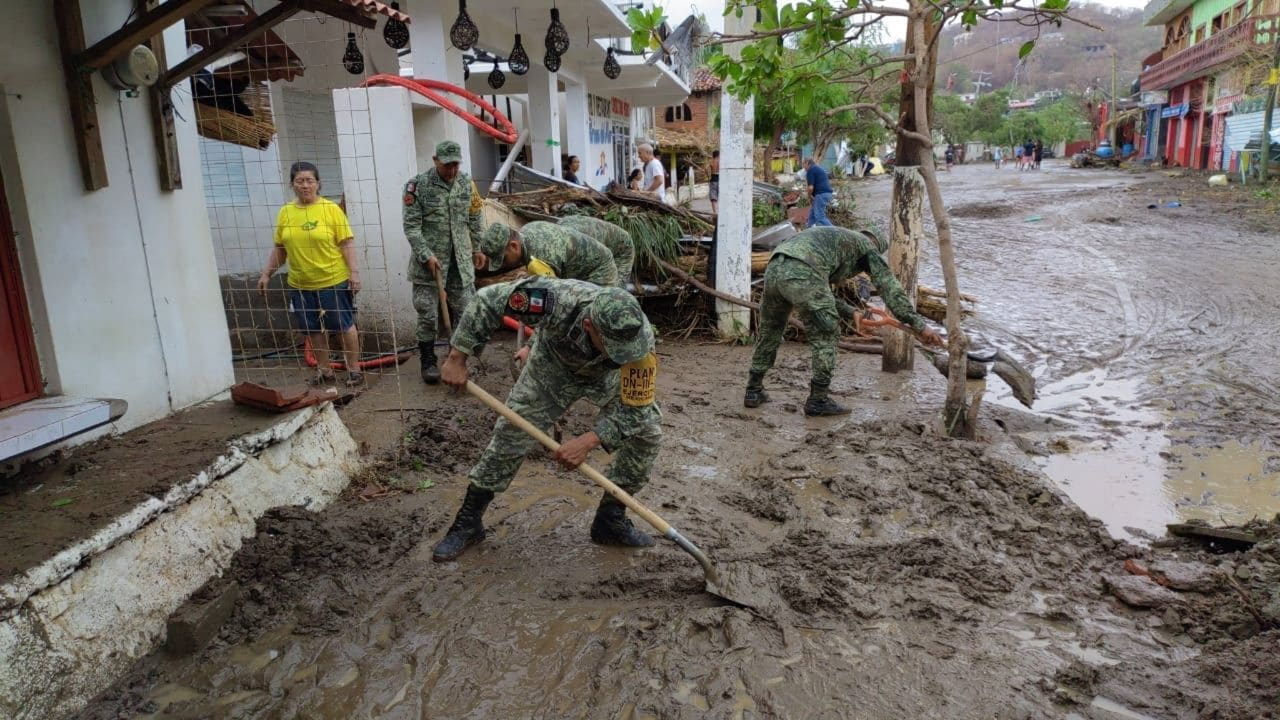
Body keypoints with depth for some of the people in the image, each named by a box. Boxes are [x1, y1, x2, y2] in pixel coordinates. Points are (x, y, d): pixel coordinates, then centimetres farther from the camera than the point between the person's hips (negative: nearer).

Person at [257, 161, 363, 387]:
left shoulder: (331, 209, -5)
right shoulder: (285, 212, 6)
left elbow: (347, 243, -7)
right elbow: (279, 248, 13)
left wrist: (354, 272, -14)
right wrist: (266, 274, 11)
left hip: (334, 281, -4)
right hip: (300, 285, 4)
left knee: (343, 326, 4)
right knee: (314, 329, 12)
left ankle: (354, 370, 17)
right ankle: (324, 370, 26)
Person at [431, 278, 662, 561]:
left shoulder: (640, 338, -39)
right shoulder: (556, 300, -43)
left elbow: (635, 407, -31)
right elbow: (488, 298, -29)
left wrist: (588, 441, -43)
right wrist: (457, 357, -28)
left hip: (607, 377, 1)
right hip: (552, 367, -1)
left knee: (648, 431, -12)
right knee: (510, 433, -6)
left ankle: (610, 519, 5)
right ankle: (467, 523, 13)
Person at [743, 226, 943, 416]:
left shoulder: (830, 239, 41)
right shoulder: (867, 245, 21)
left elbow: (820, 294, 35)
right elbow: (890, 287, 12)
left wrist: (850, 312, 30)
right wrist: (919, 325, 12)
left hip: (774, 269, 7)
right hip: (802, 274, -7)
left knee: (770, 331, 23)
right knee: (826, 335, 7)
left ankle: (754, 391, 30)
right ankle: (818, 399, 12)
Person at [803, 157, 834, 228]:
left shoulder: (810, 170, -6)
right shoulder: (819, 168, 24)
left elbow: (811, 187, -16)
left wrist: (809, 197, 3)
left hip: (821, 194, -10)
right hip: (827, 192, 10)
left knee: (820, 216, -10)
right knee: (813, 211, 22)